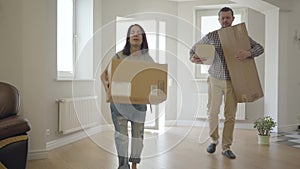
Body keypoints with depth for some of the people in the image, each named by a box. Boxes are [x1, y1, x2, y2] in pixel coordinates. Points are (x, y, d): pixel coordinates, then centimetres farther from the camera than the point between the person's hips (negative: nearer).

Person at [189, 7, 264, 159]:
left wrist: (248, 53, -24)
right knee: (212, 112, 2)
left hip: (233, 82, 0)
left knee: (230, 115, 2)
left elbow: (260, 48, -1)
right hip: (215, 79, 0)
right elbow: (194, 48, 10)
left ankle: (226, 147, 15)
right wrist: (193, 58, -14)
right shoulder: (211, 36, 2)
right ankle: (214, 140, 27)